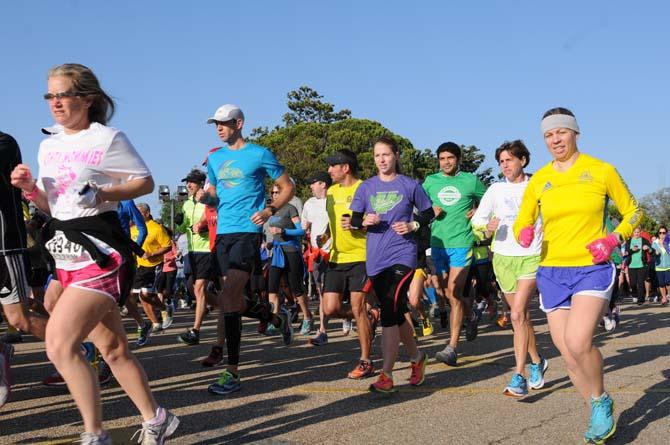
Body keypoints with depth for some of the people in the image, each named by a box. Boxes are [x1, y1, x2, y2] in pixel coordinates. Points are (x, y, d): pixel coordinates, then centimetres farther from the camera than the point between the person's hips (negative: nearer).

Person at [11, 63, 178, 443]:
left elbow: (146, 182, -2)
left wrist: (105, 194, -18)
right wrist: (30, 188, 0)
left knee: (60, 344, -19)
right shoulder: (48, 146, 14)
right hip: (66, 255, 8)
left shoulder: (107, 138, -6)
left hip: (100, 253, -8)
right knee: (114, 350, 12)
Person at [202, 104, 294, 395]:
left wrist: (269, 211, -11)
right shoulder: (215, 158, 15)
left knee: (227, 300, -17)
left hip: (247, 232, -7)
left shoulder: (259, 154, -1)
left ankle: (231, 373, -14)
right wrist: (206, 197, 1)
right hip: (223, 232, 7)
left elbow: (287, 187, 5)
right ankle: (278, 319, 40)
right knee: (236, 303, 10)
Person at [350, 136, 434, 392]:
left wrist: (412, 225, -7)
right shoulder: (366, 187, 10)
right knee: (395, 314, 10)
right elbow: (354, 221, 11)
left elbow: (428, 214, 12)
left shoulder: (410, 186, 2)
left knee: (389, 313, -16)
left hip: (402, 255, -4)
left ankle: (386, 376, -14)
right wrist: (365, 221, -11)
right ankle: (417, 358, 32)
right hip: (375, 259, 4)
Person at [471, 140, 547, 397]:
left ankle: (519, 377, -19)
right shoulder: (496, 190, 6)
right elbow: (476, 221, 8)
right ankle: (537, 362, 34)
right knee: (522, 315, 14)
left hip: (531, 257, -4)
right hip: (503, 257, 4)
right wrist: (487, 228, -13)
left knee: (518, 314, -18)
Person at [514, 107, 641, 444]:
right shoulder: (538, 181, 6)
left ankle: (600, 400, 3)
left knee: (577, 342, -24)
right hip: (552, 273, 4)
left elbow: (632, 211, 8)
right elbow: (521, 222, 14)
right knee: (567, 353, 3)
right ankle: (600, 415, 23)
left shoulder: (602, 171, -1)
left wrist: (614, 239, -10)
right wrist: (523, 233, -10)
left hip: (593, 270, -4)